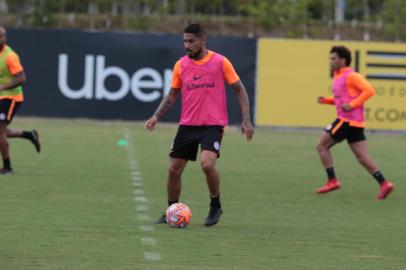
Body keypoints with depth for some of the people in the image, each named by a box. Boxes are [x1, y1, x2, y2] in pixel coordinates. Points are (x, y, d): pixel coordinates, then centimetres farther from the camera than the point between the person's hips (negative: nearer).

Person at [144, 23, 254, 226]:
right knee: (174, 170, 3)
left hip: (213, 124, -4)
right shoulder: (181, 65, 4)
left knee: (207, 164, -25)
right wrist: (156, 116, 0)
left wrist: (246, 120, -5)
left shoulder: (220, 62, -6)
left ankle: (215, 206, -1)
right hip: (187, 125, 4)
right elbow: (172, 95, 13)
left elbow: (239, 90, 1)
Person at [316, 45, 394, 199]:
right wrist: (326, 100, 14)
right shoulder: (338, 77, 20)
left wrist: (351, 105, -22)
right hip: (355, 123, 9)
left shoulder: (351, 76, -9)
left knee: (322, 146, 1)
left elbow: (369, 90, -18)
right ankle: (384, 184, -7)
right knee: (363, 158, 2)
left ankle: (332, 181, 1)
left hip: (347, 120, -9)